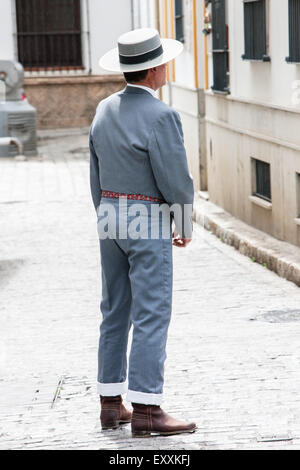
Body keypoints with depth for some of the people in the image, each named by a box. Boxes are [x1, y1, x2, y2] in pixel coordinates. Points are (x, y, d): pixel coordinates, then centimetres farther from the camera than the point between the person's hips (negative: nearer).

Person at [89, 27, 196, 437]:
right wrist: (186, 226, 0)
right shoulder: (160, 116, -17)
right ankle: (146, 410, -6)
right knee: (152, 316, -6)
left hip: (111, 219, 8)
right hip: (150, 223, -8)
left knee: (115, 313, 12)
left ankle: (111, 404, 16)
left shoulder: (105, 110, 7)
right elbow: (176, 180, -17)